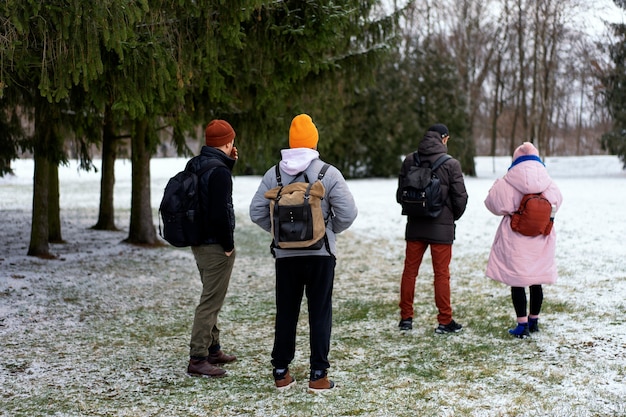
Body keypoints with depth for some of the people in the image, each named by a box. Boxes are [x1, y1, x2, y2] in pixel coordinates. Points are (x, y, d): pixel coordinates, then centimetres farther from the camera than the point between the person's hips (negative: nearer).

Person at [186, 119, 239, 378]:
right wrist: (228, 245, -14)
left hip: (199, 242, 10)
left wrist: (229, 164, 10)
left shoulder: (194, 165, 8)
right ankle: (197, 359, -4)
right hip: (216, 246, -10)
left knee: (211, 298, 20)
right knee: (211, 301, -5)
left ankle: (212, 349, 30)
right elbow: (221, 211, -25)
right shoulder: (219, 171, -20)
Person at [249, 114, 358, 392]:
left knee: (286, 314, 12)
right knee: (320, 314, 5)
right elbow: (348, 212, -10)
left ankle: (281, 373, 17)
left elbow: (256, 212, 0)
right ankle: (318, 375, 6)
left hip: (285, 255, 2)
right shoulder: (328, 173, -8)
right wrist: (330, 231, 7)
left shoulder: (274, 174, -1)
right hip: (320, 254, -2)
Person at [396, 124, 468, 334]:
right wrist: (453, 216, 12)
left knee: (409, 271, 11)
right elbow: (460, 197, -6)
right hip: (441, 227, -3)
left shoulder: (409, 161, -1)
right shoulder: (451, 164, -11)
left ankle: (406, 318, 17)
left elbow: (400, 194, 4)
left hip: (414, 225, 3)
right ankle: (445, 321, 8)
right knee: (441, 274, 3)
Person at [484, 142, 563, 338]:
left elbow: (494, 203, -7)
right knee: (536, 281, 16)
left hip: (515, 240, -4)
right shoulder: (549, 183, -3)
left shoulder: (507, 183, -14)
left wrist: (496, 185, 11)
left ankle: (523, 325, 0)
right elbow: (557, 201, 12)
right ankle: (534, 320, 29)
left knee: (517, 281, 2)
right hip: (541, 240, 4)